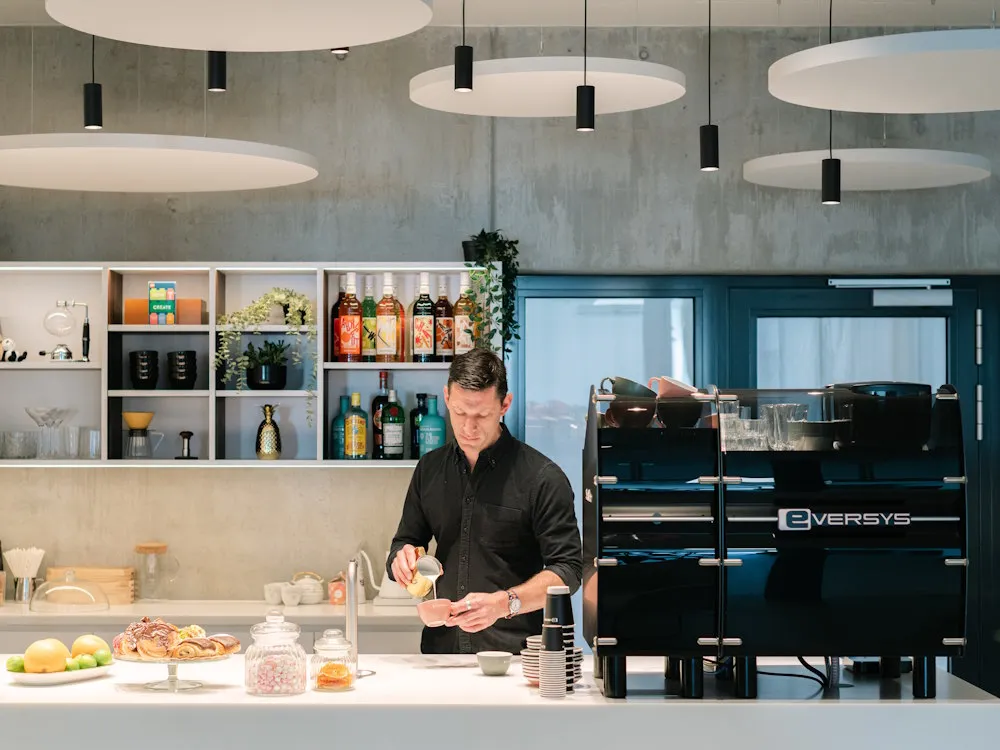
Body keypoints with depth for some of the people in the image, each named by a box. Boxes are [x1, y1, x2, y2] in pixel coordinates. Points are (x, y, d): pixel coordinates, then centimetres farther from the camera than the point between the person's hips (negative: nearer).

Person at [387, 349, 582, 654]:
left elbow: (567, 570, -6)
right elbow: (405, 542, 22)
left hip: (514, 650, -6)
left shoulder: (542, 477, -3)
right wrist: (401, 560, -2)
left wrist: (503, 603, -21)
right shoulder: (429, 469, 13)